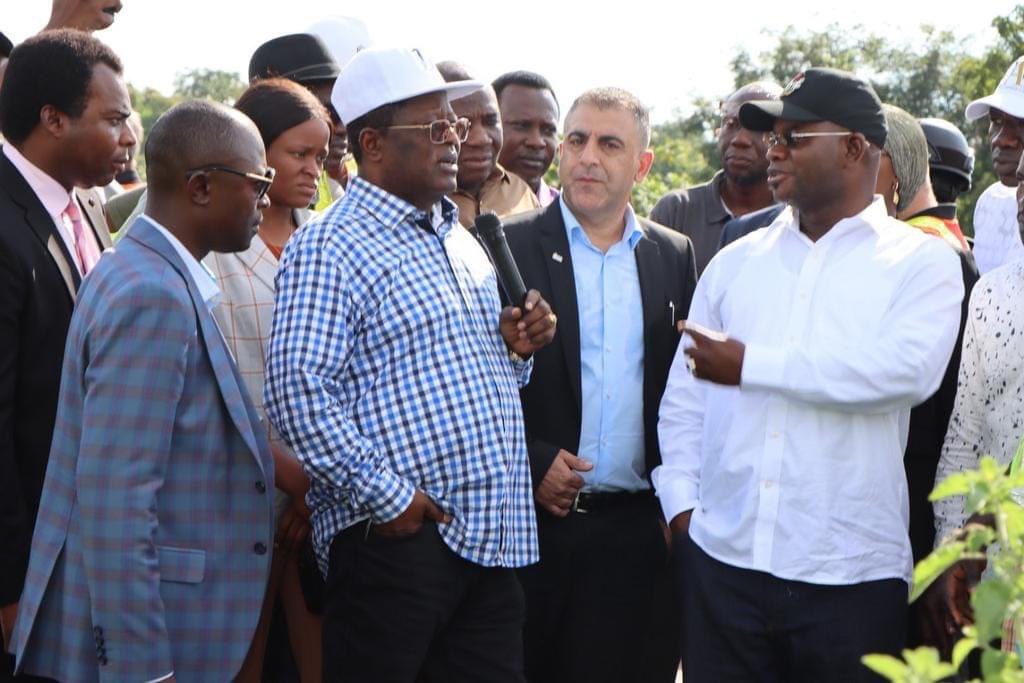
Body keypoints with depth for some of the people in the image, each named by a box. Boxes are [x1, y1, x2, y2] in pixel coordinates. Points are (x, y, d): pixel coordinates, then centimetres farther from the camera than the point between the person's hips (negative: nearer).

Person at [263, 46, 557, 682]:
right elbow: (298, 393, -17)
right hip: (398, 535, -8)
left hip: (492, 538, 8)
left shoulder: (462, 241, 19)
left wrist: (518, 348, 6)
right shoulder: (329, 249, -8)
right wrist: (388, 498, -17)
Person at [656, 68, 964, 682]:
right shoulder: (736, 261, 14)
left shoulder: (921, 261, 1)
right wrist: (681, 502, -2)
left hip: (851, 577, -3)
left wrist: (750, 365, -12)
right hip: (722, 561, 4)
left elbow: (906, 371, -17)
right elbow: (685, 394, 12)